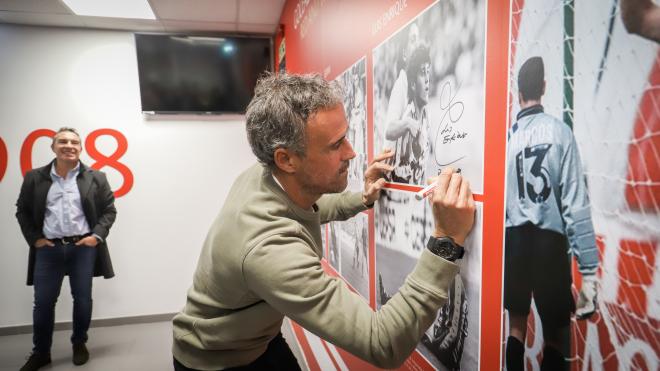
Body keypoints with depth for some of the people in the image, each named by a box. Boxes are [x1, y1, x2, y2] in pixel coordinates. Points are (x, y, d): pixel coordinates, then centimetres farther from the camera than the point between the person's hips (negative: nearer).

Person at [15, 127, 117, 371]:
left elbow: (109, 210, 3)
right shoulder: (35, 178, 3)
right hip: (48, 248, 1)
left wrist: (97, 235, -7)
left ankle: (79, 344, 29)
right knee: (43, 302, 8)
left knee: (82, 299, 8)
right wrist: (34, 238, 1)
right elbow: (22, 211, 10)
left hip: (83, 247, -1)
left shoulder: (95, 178, 0)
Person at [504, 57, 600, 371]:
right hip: (549, 240, -2)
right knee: (555, 336, 11)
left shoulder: (506, 135, -2)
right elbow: (576, 202, -11)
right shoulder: (560, 132, -7)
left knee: (516, 327, 19)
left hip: (513, 239, 2)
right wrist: (588, 270, -7)